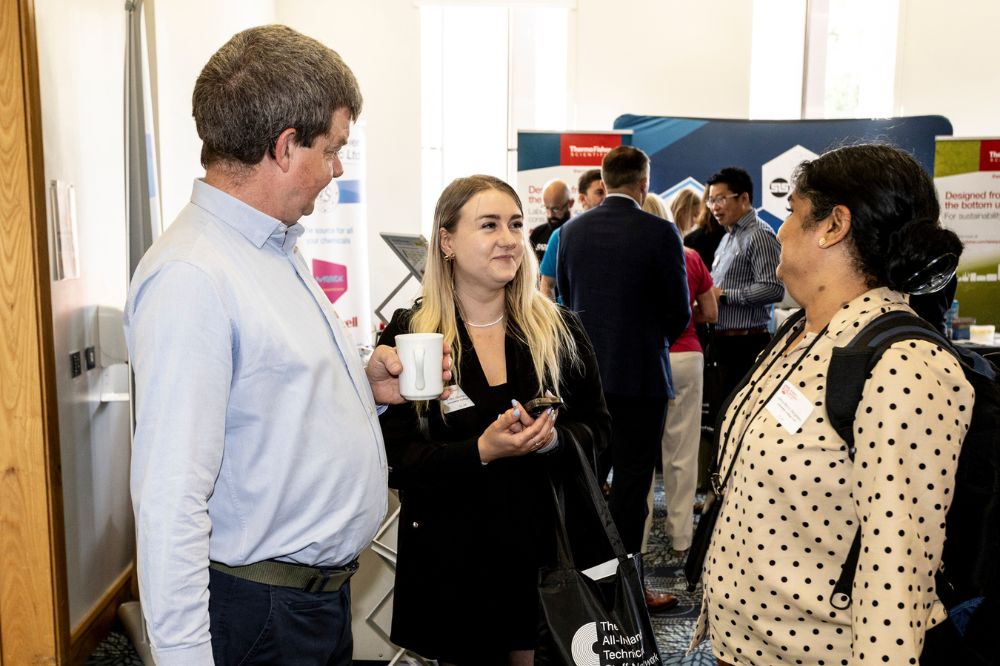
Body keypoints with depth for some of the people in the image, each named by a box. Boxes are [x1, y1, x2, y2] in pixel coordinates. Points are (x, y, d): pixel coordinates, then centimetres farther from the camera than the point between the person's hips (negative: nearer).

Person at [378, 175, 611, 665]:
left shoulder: (559, 328, 1)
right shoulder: (409, 335, -7)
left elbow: (597, 427, 5)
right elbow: (395, 458, -10)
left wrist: (553, 439, -16)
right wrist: (481, 451, -25)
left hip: (543, 540, 2)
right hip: (450, 552, -1)